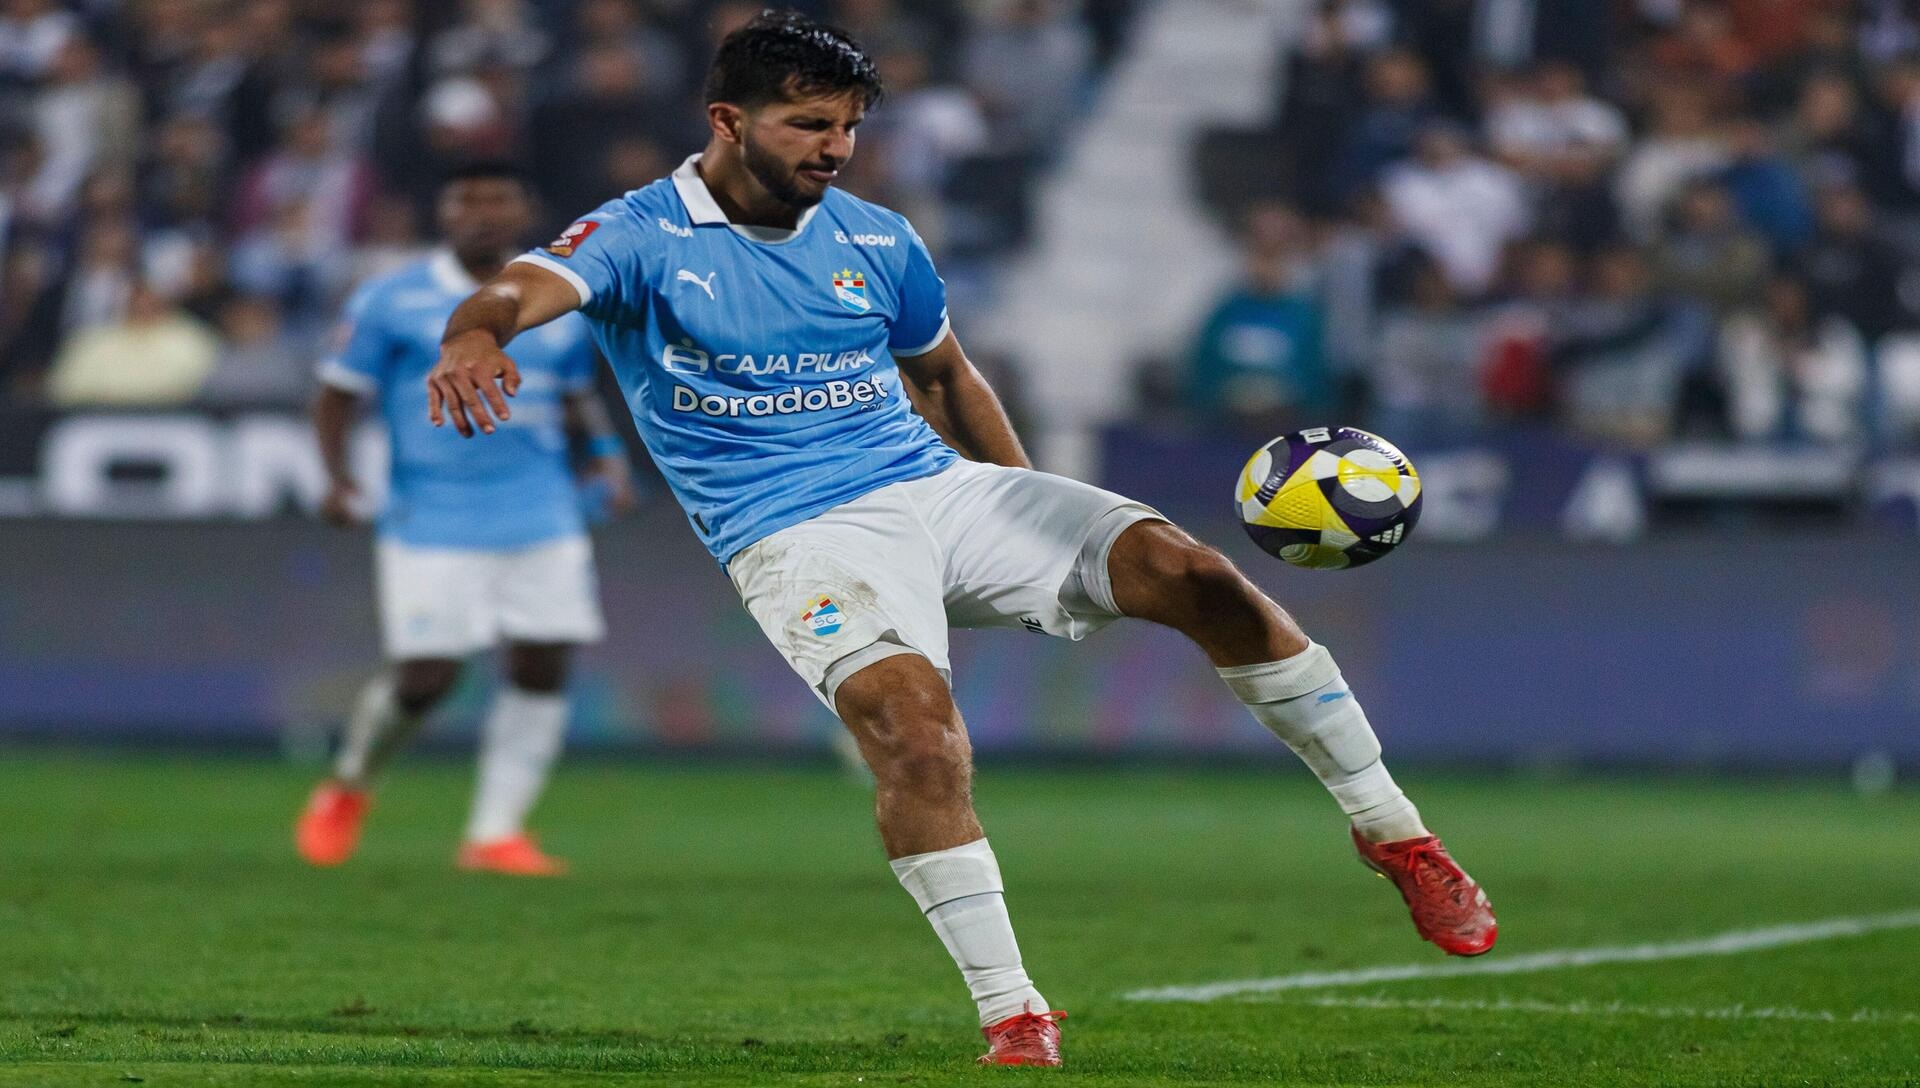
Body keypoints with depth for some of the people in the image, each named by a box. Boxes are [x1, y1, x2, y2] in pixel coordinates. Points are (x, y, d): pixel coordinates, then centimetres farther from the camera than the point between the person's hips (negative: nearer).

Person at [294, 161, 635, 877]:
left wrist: (607, 456, 5)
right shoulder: (392, 302, -2)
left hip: (543, 520, 4)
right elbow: (338, 395, 2)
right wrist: (339, 477, -14)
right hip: (432, 521, -4)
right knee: (425, 678, -7)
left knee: (542, 670, -3)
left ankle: (496, 834, 6)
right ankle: (349, 787, 22)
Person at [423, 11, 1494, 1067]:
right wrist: (475, 336, -48)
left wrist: (1034, 531, 27)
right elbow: (529, 286, -24)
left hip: (941, 487, 5)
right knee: (916, 733, -33)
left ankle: (1394, 831, -5)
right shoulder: (641, 237, -4)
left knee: (1187, 570, -15)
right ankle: (1013, 1018, -22)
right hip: (798, 536, -4)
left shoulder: (878, 242, 12)